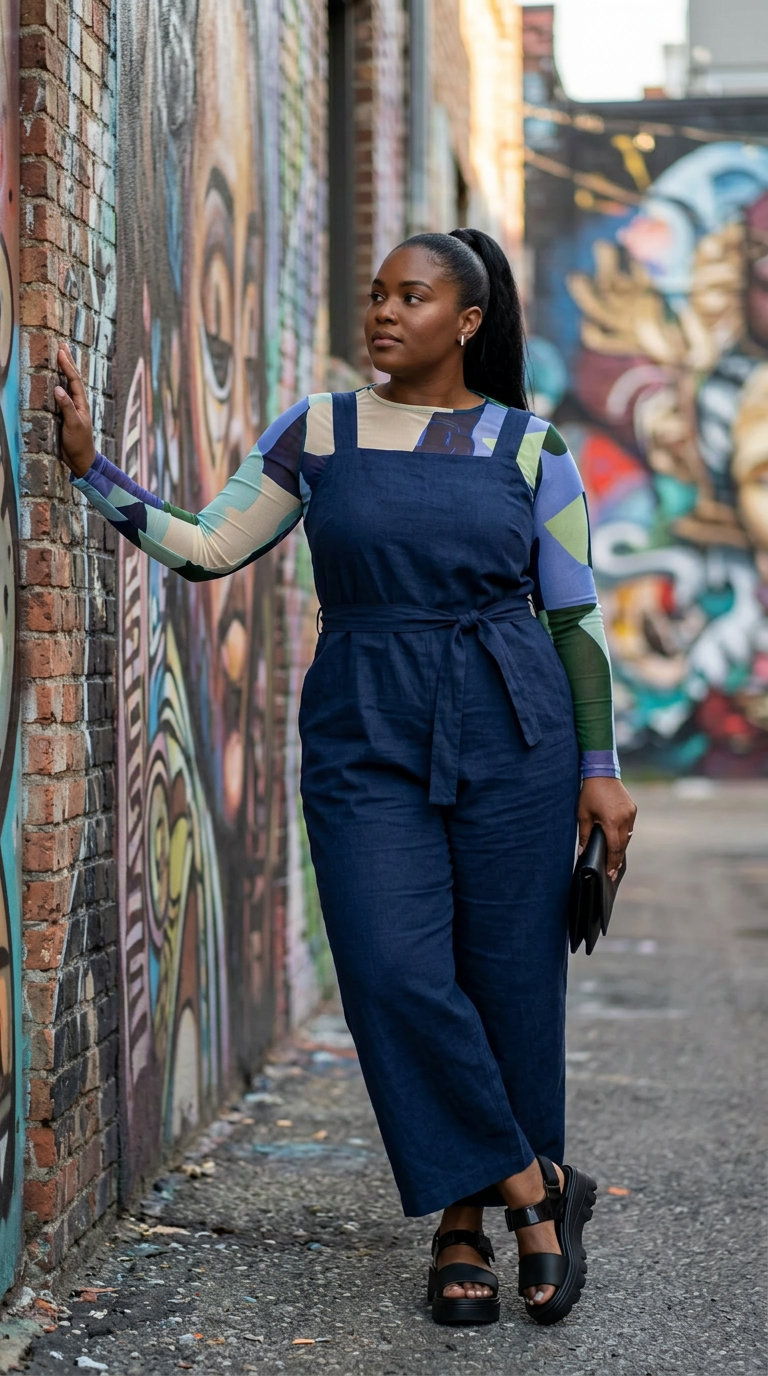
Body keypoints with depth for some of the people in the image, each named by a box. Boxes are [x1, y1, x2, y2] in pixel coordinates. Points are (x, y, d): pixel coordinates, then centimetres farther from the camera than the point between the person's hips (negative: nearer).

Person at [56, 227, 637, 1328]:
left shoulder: (531, 449, 5)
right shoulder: (318, 433, 7)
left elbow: (576, 618, 6)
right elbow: (206, 547, 7)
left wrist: (600, 767, 1)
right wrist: (92, 467, -2)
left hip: (510, 737, 0)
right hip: (364, 741, 0)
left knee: (510, 980, 0)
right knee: (398, 975, -13)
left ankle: (465, 1224, 16)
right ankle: (537, 1191, 2)